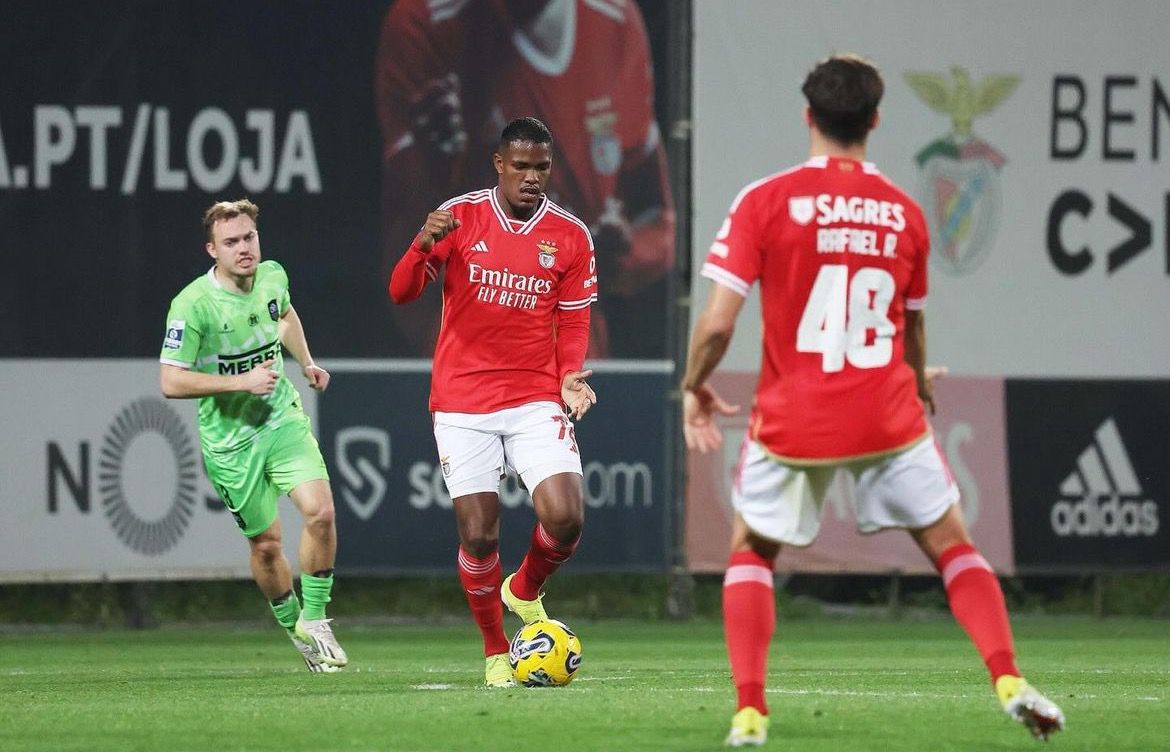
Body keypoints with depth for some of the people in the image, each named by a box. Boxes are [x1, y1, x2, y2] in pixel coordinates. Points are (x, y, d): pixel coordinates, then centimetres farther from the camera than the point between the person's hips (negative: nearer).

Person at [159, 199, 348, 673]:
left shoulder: (272, 276, -2)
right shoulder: (193, 305, -20)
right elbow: (171, 382, -20)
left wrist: (306, 363, 16)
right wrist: (242, 382, -24)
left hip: (283, 419, 3)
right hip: (230, 437, -3)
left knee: (320, 511, -17)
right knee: (266, 544, 4)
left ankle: (314, 620, 0)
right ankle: (292, 624, 30)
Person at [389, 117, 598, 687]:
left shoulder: (570, 236, 3)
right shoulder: (460, 217, -1)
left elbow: (573, 321, 10)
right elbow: (401, 293, -4)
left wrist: (570, 375, -9)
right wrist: (424, 246, -24)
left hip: (536, 401, 1)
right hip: (463, 402, -1)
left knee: (566, 518, -15)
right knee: (478, 534, -3)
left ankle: (525, 591, 18)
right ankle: (495, 652, 18)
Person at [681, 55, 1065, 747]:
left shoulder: (764, 202, -7)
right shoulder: (905, 213, 2)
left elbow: (718, 323, -11)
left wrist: (694, 390, 8)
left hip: (793, 422, -1)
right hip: (888, 419, 1)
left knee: (751, 553, 17)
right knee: (952, 545, 13)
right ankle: (1009, 680, -5)